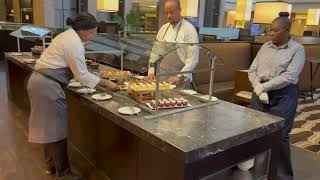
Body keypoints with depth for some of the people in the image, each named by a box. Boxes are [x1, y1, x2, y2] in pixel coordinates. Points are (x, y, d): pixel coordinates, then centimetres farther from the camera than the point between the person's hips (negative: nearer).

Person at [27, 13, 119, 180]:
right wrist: (106, 83, -7)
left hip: (41, 81, 10)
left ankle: (52, 164, 34)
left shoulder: (68, 36, 12)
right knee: (56, 129, 0)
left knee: (49, 126, 18)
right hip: (47, 85, -10)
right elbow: (82, 75, -15)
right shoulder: (74, 44, -17)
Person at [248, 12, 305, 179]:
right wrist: (258, 88, -12)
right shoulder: (265, 47, 9)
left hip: (283, 96, -4)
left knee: (279, 136, -1)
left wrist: (263, 87, -17)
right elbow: (252, 70, 5)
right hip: (260, 94, 4)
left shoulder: (297, 49, -4)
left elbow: (289, 76, -16)